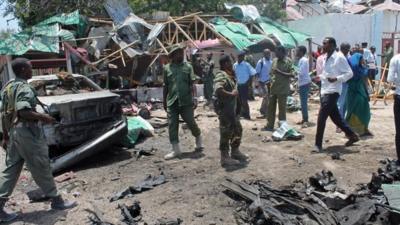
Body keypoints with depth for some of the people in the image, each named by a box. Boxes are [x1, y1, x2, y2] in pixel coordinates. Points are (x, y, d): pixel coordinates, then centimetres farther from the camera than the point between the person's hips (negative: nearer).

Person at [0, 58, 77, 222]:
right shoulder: (24, 88, -16)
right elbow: (23, 112, -29)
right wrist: (43, 117, -17)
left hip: (14, 132, 9)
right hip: (27, 132, -9)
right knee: (41, 168, 2)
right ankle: (56, 200, 15)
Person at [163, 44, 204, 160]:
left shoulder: (188, 67, 3)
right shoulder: (167, 68, 7)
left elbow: (192, 84, -3)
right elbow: (166, 86, 12)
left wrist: (194, 98, -14)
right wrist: (164, 101, 13)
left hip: (186, 101, -2)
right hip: (172, 102, 2)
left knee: (191, 123, 4)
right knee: (172, 125, 1)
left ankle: (199, 140, 32)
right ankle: (176, 150, 11)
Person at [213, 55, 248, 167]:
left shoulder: (230, 75, 13)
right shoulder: (221, 76, -17)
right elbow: (218, 90, -33)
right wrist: (231, 94, -24)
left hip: (232, 108, 10)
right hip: (224, 108, -10)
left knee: (237, 129, 18)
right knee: (226, 132, -2)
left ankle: (235, 151, 33)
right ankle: (225, 157, 9)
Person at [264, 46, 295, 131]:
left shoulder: (288, 61, -7)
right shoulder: (274, 60, 10)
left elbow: (292, 74, -14)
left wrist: (280, 72, -21)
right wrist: (271, 81, 4)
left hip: (283, 89, -6)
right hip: (273, 88, 6)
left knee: (282, 108, 1)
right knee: (270, 107, 10)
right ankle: (269, 126, 20)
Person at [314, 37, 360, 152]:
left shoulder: (339, 57, -10)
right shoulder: (326, 58, 14)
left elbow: (349, 73, -11)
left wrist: (336, 79, -24)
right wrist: (320, 77, 7)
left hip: (332, 92, -9)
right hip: (325, 91, 9)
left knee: (321, 118, -10)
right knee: (335, 117, 16)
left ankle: (318, 145, -3)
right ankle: (352, 135, 32)